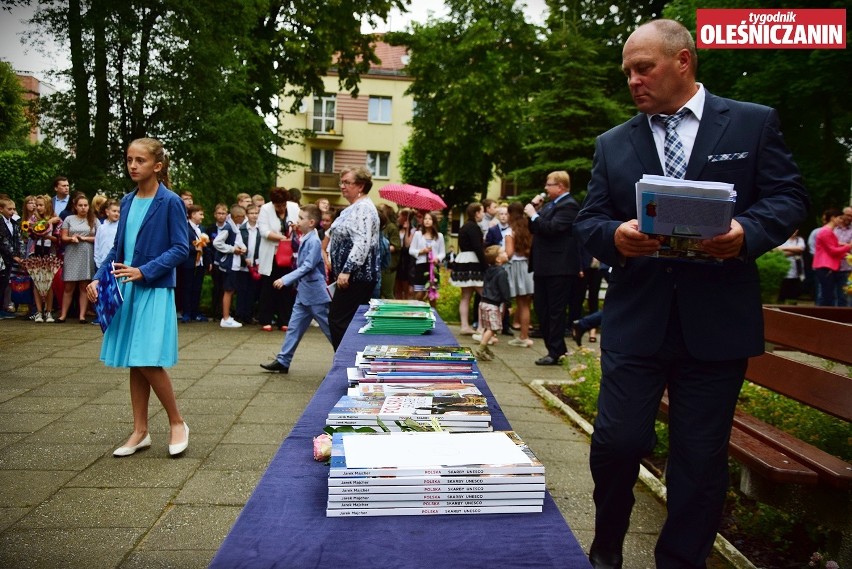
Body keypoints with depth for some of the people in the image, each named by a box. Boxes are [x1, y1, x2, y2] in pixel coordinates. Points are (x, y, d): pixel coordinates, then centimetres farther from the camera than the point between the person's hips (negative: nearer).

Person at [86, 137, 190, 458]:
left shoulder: (170, 202, -8)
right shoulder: (127, 202, 10)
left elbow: (181, 249, -10)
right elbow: (118, 248, 15)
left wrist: (144, 272, -18)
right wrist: (99, 278, 3)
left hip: (155, 291, -6)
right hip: (126, 290, 6)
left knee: (148, 362, -9)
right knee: (133, 363, 9)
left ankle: (177, 423, 11)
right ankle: (140, 431, 19)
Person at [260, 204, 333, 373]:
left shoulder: (314, 241, -17)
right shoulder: (305, 239, 10)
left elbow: (307, 266, -23)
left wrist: (286, 279, -24)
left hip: (314, 293, -9)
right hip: (303, 292, 9)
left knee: (329, 328, 1)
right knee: (294, 327, 10)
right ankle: (283, 361, 14)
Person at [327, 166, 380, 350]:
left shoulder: (364, 208, -14)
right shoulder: (353, 208, 18)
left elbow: (362, 244, -24)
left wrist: (346, 271, -26)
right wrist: (339, 270, 22)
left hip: (356, 277, -10)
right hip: (349, 275, 10)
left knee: (339, 321, -9)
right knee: (351, 321, 12)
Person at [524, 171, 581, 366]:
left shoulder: (568, 205, -12)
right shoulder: (550, 205, 17)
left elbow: (551, 228, -23)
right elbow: (534, 229, 19)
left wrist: (533, 214, -13)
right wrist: (534, 209, 7)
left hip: (559, 268, -10)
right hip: (543, 266, 10)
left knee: (555, 311, -3)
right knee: (541, 308, 13)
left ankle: (555, 353, 4)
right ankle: (555, 348, 22)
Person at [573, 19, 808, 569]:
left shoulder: (755, 123, 5)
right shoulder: (612, 144, 11)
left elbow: (789, 196, 2)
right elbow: (589, 220, 8)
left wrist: (748, 231, -18)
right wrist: (615, 236, -14)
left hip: (718, 321, -1)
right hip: (635, 318, 2)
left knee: (702, 456, 7)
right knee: (617, 442, 0)